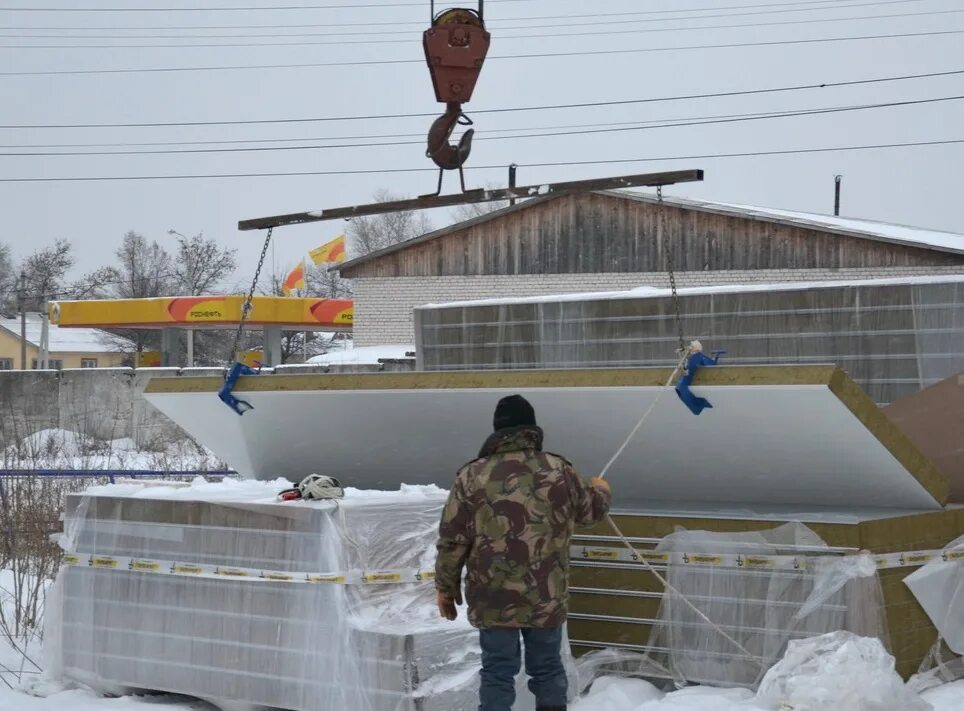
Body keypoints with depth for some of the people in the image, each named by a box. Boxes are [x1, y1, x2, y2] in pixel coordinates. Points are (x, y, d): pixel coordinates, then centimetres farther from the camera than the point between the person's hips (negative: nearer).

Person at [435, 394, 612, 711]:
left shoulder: (472, 476, -6)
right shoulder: (558, 470, -2)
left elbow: (452, 540, -4)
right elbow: (592, 508, 17)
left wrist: (446, 587, 9)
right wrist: (601, 490, 41)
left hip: (493, 598, -1)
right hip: (547, 596, 1)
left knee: (498, 672, 5)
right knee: (547, 667, 14)